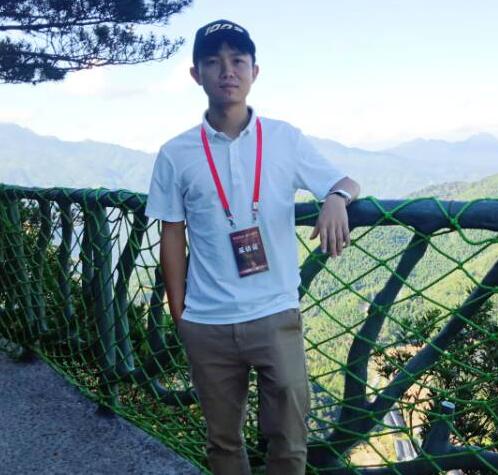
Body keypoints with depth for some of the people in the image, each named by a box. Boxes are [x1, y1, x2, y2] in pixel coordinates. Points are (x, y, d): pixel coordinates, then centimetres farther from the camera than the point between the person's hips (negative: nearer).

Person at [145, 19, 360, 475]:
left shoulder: (286, 139, -2)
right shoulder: (175, 155, -2)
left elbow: (347, 183, 6)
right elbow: (172, 236, 5)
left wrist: (336, 198, -18)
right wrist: (178, 316, 6)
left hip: (277, 316, 0)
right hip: (207, 325, 1)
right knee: (223, 438, 17)